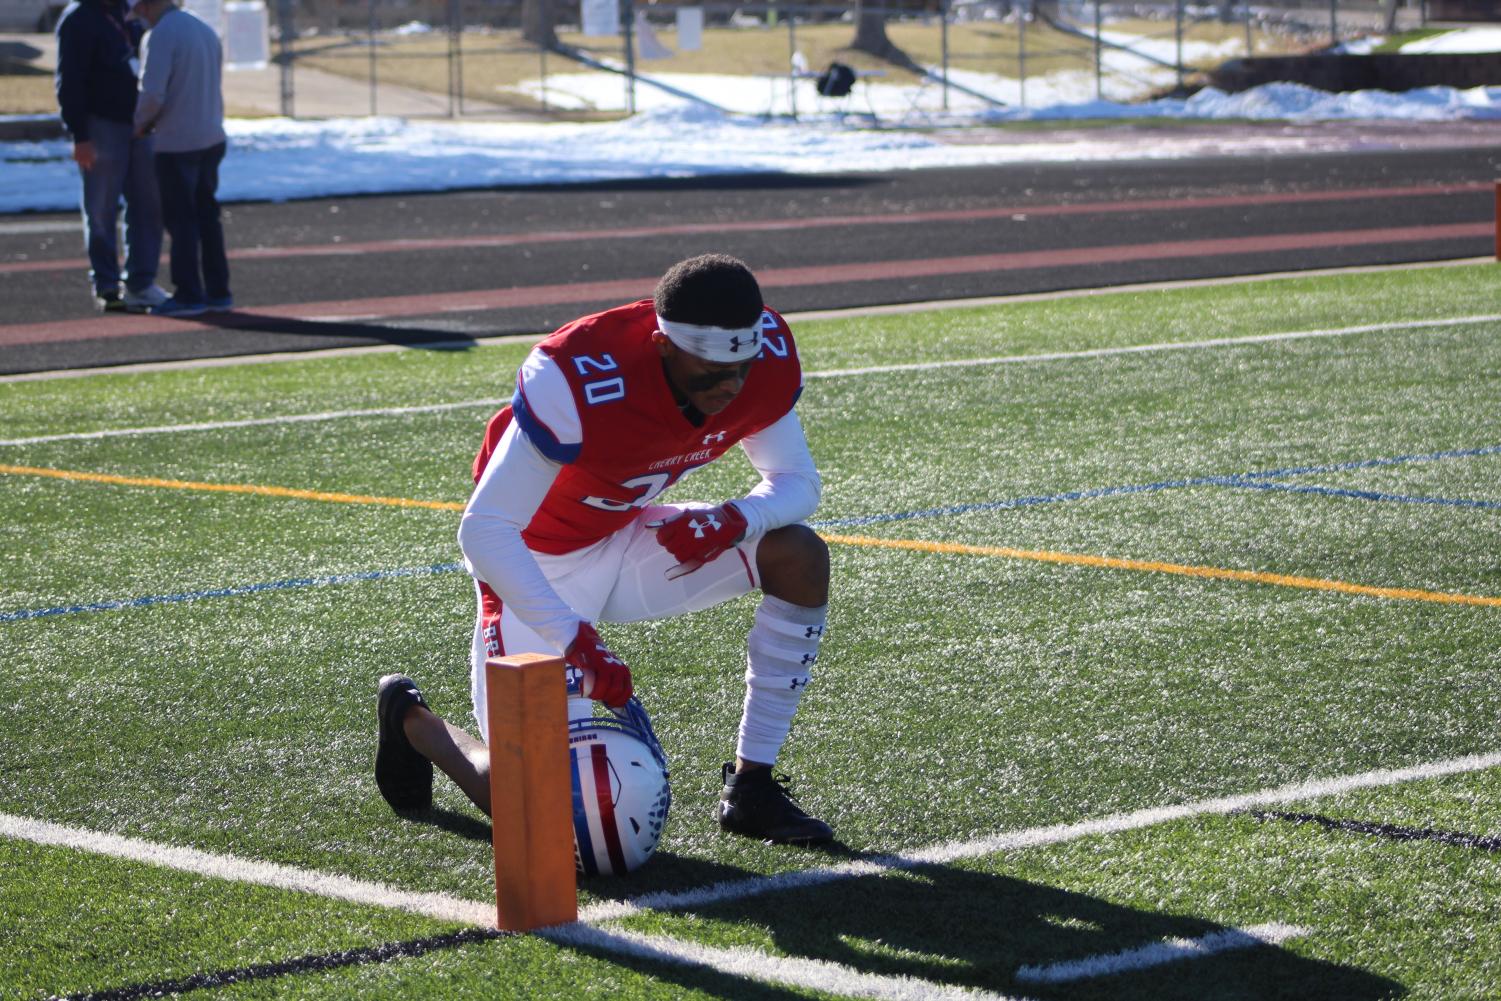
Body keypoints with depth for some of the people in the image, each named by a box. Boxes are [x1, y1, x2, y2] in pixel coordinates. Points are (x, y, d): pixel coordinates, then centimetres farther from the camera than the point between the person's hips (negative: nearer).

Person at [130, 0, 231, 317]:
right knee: (207, 216, 13)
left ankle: (188, 294, 1)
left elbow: (152, 94, -22)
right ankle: (217, 291, 15)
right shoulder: (205, 31, 10)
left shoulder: (160, 36, -15)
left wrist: (140, 122, -2)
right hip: (211, 139, 7)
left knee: (180, 220, 0)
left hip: (176, 143, -7)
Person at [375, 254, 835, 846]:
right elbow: (485, 532, -34)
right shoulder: (578, 381, -37)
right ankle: (411, 719, 23)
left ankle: (751, 789, -4)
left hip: (628, 539, 6)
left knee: (801, 559, -15)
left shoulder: (766, 360, -19)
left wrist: (733, 521, -27)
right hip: (542, 566, -6)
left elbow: (797, 482, -4)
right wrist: (574, 639, -44)